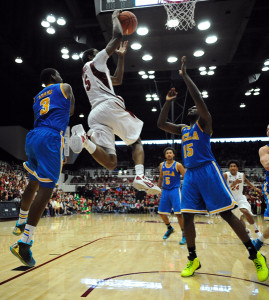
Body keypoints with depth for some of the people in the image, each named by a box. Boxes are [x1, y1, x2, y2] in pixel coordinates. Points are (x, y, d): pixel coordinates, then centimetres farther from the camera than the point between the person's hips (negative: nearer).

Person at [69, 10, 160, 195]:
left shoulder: (90, 74, 37)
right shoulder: (94, 62, 14)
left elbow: (118, 80, 44)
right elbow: (118, 36, 9)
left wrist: (121, 57, 45)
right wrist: (115, 18, 27)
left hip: (95, 115, 6)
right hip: (110, 106, -6)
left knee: (111, 163, -6)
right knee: (136, 141, 12)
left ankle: (84, 138, -31)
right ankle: (140, 176, -12)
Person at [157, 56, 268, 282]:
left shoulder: (205, 123, 1)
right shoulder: (182, 129, 20)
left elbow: (199, 99, -14)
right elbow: (160, 124, 17)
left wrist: (184, 75, -10)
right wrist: (168, 101, 13)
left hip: (208, 170, -6)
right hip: (190, 174, 7)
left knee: (227, 213, -6)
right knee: (187, 216, 1)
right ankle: (193, 259, 13)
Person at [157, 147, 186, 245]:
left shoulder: (178, 165, -7)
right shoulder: (162, 165, 8)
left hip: (175, 191, -5)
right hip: (165, 191, 5)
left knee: (178, 213, -11)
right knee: (161, 212, 8)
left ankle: (184, 235, 0)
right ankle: (169, 228, 33)